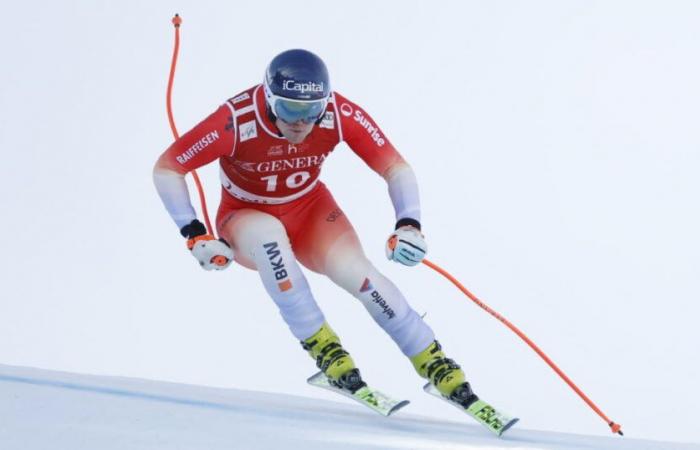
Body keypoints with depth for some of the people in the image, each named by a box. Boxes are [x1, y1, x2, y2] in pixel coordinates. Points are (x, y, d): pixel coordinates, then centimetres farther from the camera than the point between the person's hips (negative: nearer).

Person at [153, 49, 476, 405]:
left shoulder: (341, 115, -24)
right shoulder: (236, 122, -31)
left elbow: (396, 168, -16)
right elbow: (165, 169, -22)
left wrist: (409, 225, -31)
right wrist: (194, 235, -26)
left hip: (310, 208, 2)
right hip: (247, 218, -2)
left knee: (355, 270, -24)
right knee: (269, 234, -37)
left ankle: (434, 363, -9)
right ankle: (321, 346, -25)